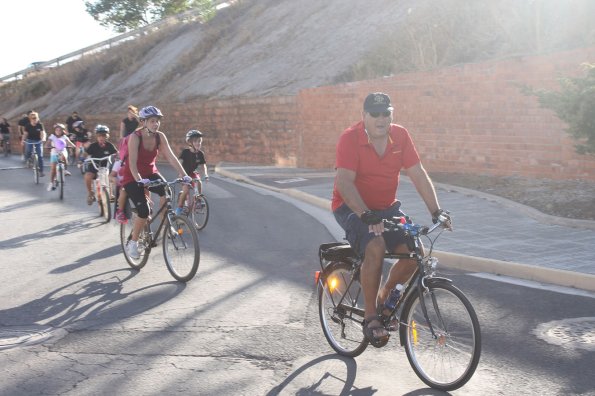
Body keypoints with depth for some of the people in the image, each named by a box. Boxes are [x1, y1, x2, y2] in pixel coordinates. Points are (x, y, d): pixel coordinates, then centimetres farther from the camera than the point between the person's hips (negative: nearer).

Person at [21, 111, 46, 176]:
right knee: (28, 153, -20)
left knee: (40, 156, -7)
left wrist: (43, 139, -36)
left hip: (38, 141, -1)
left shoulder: (40, 125, -9)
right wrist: (23, 140, -22)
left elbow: (43, 133, -17)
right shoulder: (27, 125, -6)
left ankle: (41, 171, 0)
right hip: (30, 141, 1)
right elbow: (25, 133, -6)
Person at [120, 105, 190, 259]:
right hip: (132, 177, -4)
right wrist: (139, 180, -46)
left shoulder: (160, 136, -9)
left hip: (150, 173, 4)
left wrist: (183, 174, -27)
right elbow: (132, 162, -31)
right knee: (143, 211, -18)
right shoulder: (135, 137, -23)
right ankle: (133, 243, 4)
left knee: (166, 192, -27)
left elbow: (171, 157, -15)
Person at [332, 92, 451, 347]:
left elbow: (418, 175, -4)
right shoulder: (350, 138, -18)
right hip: (352, 209, -5)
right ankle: (370, 317, -16)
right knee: (375, 247, -32)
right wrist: (367, 216, -38)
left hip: (386, 208, 5)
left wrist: (436, 211, -14)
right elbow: (344, 183, -26)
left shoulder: (400, 136, -4)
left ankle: (385, 296, 14)